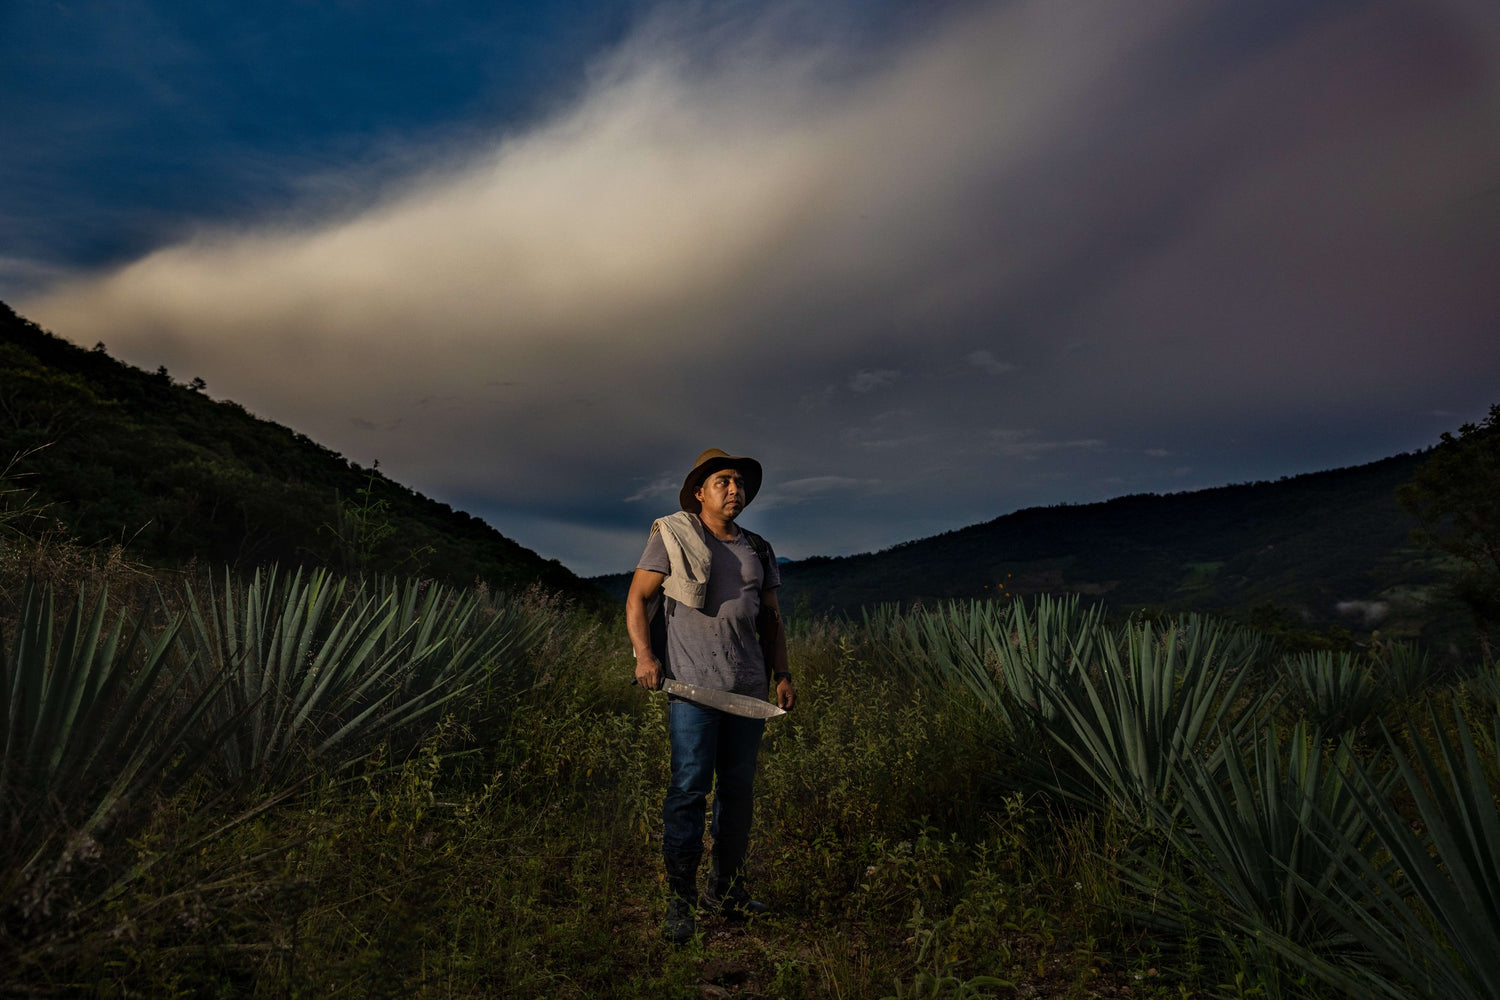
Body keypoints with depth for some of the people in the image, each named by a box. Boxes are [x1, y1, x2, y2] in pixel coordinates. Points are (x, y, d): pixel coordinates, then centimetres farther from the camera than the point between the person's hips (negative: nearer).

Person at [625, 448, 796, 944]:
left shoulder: (758, 550, 16)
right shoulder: (672, 536, 4)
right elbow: (638, 597, 2)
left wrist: (782, 673, 10)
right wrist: (644, 655, -11)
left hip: (748, 686, 5)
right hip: (694, 683, -5)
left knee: (739, 787, 10)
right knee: (689, 788, -8)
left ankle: (727, 889, 24)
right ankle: (679, 902, 3)